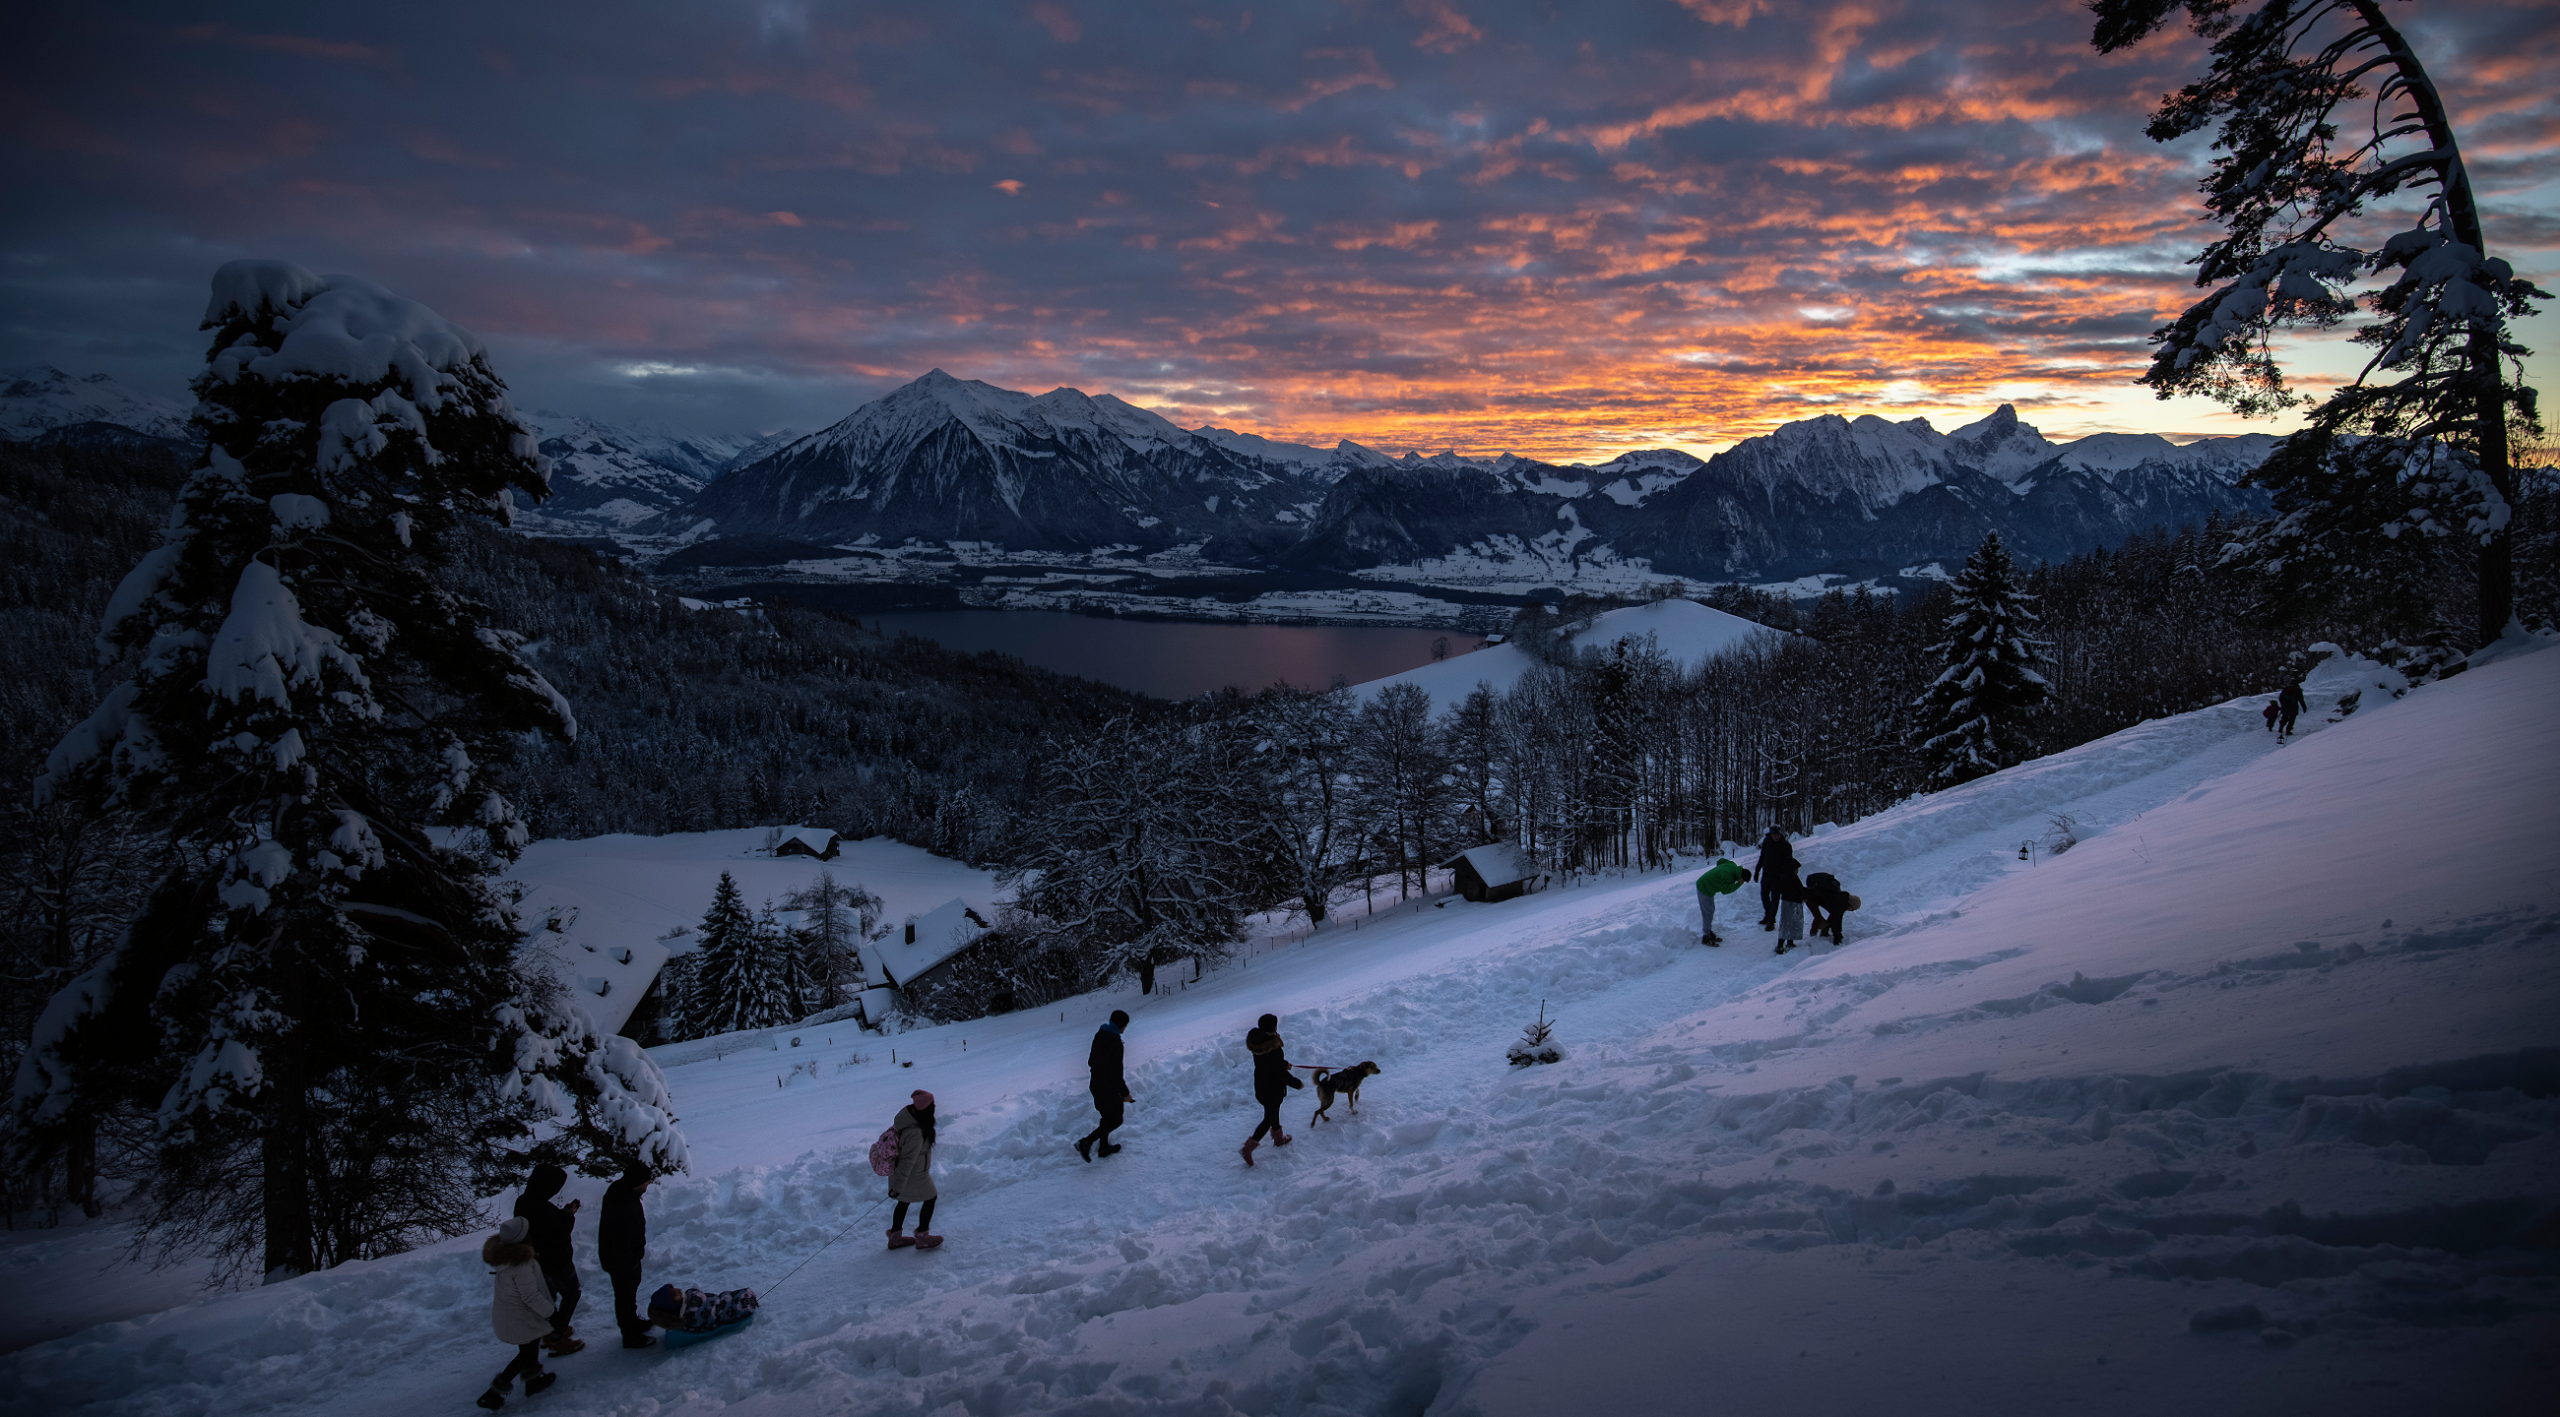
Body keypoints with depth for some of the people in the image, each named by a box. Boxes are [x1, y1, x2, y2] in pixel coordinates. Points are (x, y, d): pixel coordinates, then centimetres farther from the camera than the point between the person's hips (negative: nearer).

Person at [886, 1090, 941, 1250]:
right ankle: (922, 1238, 29)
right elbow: (907, 1161, -29)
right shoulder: (916, 1133, -38)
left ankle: (895, 1236, 41)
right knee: (930, 1199, 15)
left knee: (905, 1201, 26)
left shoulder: (907, 1114, -13)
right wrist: (898, 1187, -20)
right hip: (915, 1176, -8)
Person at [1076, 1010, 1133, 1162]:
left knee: (1107, 1117, 24)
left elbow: (1091, 1062, 12)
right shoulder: (1115, 1043, -26)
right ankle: (1086, 1142, -4)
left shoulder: (1099, 1036, 0)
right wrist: (1125, 1093, -15)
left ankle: (1103, 1146, 36)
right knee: (1116, 1119, 6)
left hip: (1096, 1085, 8)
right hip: (1109, 1089, -8)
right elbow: (1116, 1073, -25)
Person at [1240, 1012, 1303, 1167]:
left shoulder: (1257, 1041, -11)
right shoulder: (1274, 1049, -35)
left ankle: (1278, 1137, 49)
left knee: (1273, 1111, 29)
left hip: (1260, 1083, 8)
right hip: (1273, 1089, -8)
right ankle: (1250, 1145, 7)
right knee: (1270, 1118, 8)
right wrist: (1298, 1084, -9)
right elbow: (1283, 1075, -26)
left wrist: (1284, 1064, 22)